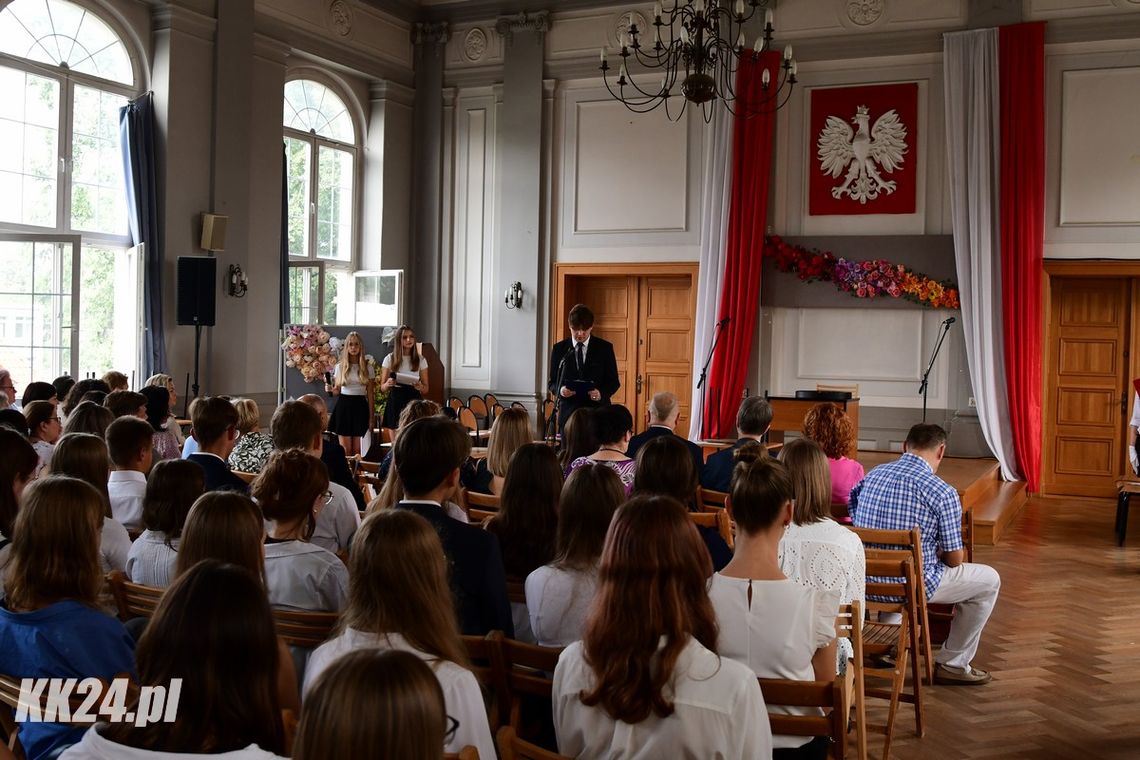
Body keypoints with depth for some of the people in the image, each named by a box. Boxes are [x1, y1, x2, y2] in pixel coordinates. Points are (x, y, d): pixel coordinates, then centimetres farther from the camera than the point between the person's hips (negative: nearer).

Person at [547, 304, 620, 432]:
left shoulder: (605, 348, 5)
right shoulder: (559, 349, 7)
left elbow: (614, 381, 7)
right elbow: (551, 382, 10)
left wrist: (602, 393, -13)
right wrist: (560, 390, -12)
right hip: (568, 411, 1)